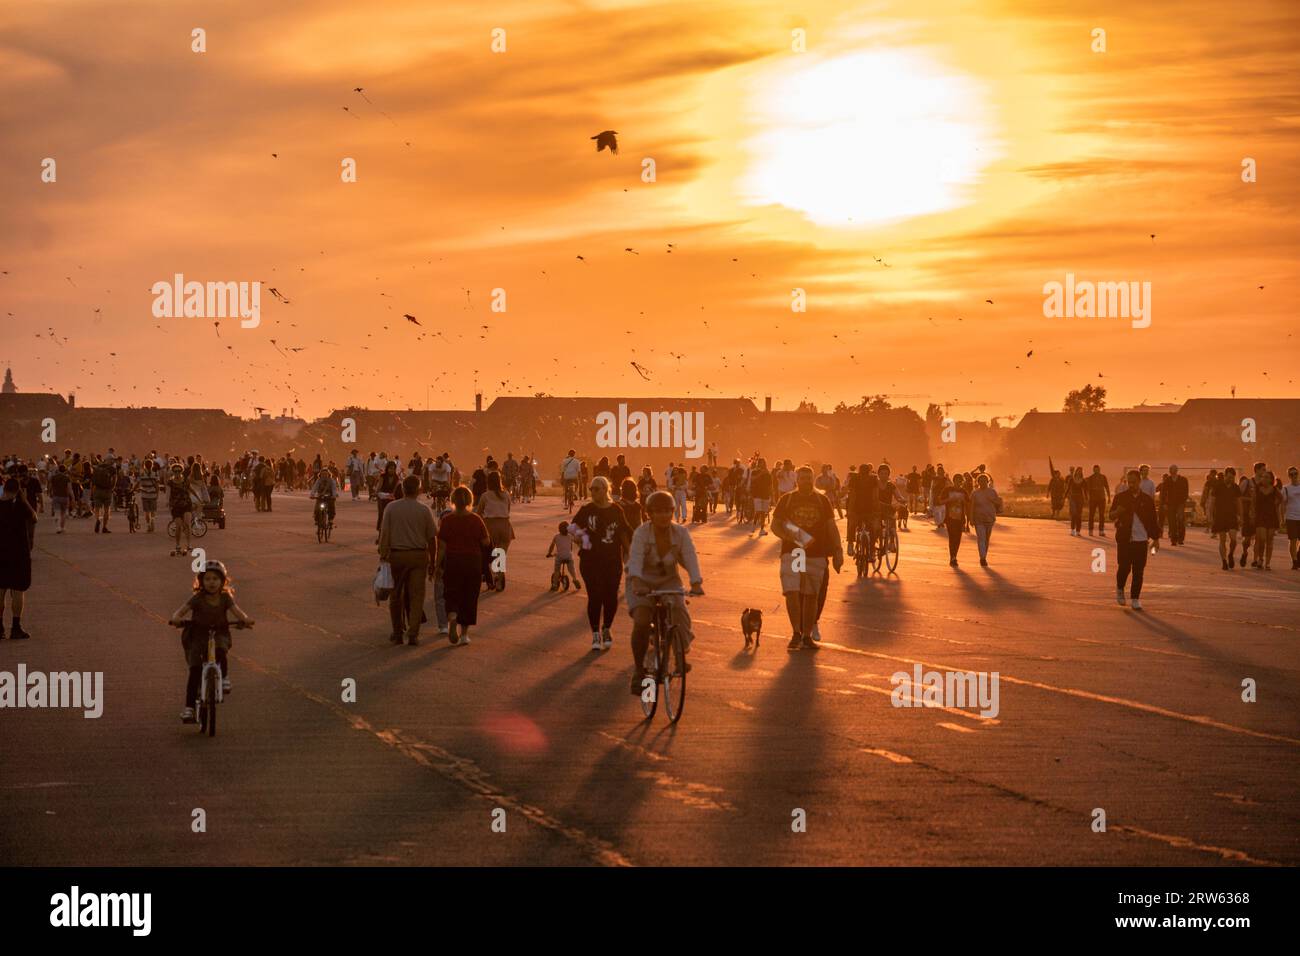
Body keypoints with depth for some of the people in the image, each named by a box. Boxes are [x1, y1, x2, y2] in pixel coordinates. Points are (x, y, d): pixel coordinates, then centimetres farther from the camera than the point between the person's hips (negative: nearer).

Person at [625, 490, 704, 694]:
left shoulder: (680, 533, -11)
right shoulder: (642, 533, -18)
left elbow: (690, 559, -22)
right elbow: (635, 559, -32)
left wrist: (696, 583, -39)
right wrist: (636, 583, -50)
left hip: (669, 582, 2)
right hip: (643, 583, -2)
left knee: (678, 609, -26)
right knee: (641, 622, -24)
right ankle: (638, 669, -8)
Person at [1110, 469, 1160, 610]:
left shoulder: (1147, 500, 5)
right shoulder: (1120, 497, 3)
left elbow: (1154, 519, 9)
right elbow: (1111, 516, 6)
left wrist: (1156, 539, 6)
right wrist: (1117, 512, -18)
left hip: (1141, 540, 1)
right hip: (1124, 539, -1)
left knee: (1138, 570, -1)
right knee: (1124, 567, -3)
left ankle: (1135, 599, 6)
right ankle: (1119, 589, 24)